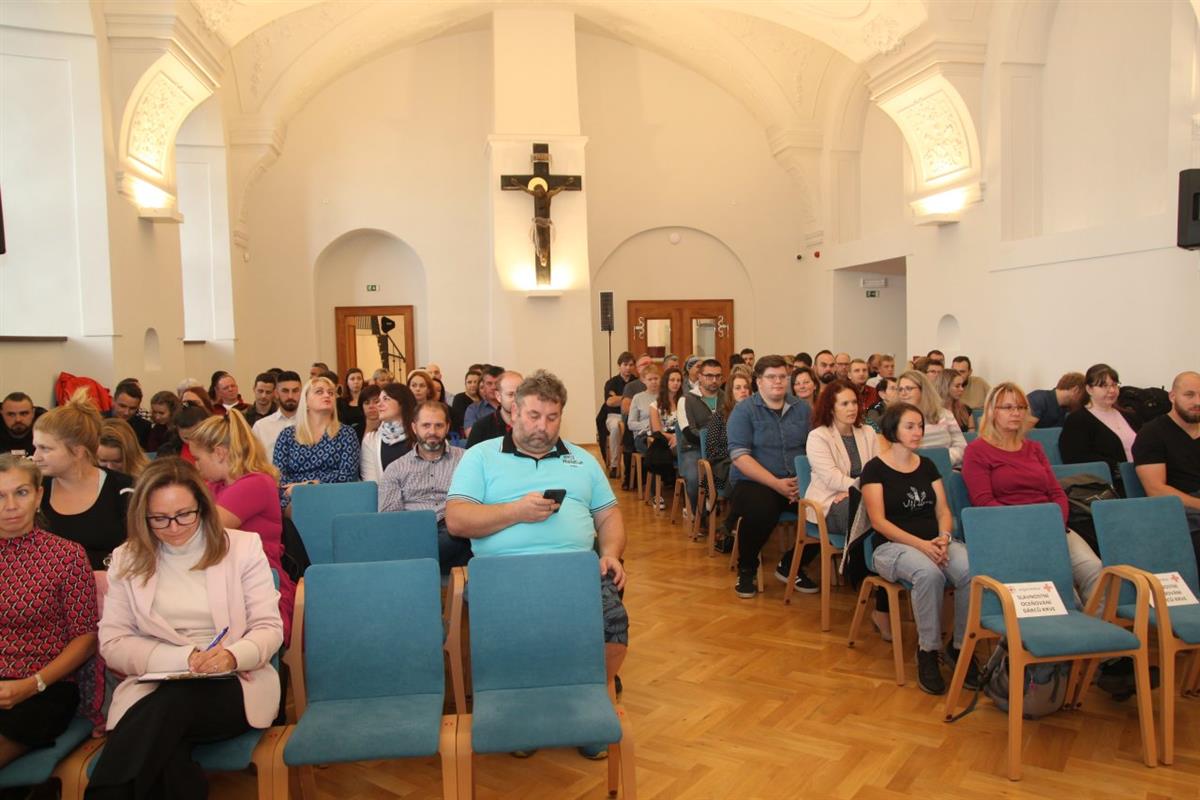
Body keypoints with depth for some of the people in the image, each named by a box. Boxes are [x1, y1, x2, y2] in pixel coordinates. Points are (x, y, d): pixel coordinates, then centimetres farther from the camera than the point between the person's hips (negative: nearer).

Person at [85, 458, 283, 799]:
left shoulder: (243, 546, 4)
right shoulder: (126, 560, 10)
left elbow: (269, 628, 1)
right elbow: (112, 643, 4)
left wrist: (234, 655, -23)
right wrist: (182, 658, -14)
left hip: (233, 685, 0)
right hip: (154, 687, 1)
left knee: (172, 704, -33)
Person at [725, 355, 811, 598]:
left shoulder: (802, 409, 13)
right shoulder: (743, 411, 1)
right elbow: (740, 456, -9)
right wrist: (776, 483, -17)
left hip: (797, 484, 4)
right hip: (755, 483, -4)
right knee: (759, 510, -36)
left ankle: (790, 565, 2)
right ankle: (746, 570, -6)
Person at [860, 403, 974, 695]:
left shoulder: (927, 465, 16)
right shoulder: (875, 468, 0)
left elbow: (943, 510, 11)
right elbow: (878, 521, -8)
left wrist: (944, 537, -12)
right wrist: (920, 544, -20)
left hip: (935, 542, 5)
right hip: (892, 545, -5)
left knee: (973, 571, -27)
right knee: (929, 574, -37)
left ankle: (962, 646, -8)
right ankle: (928, 652, -20)